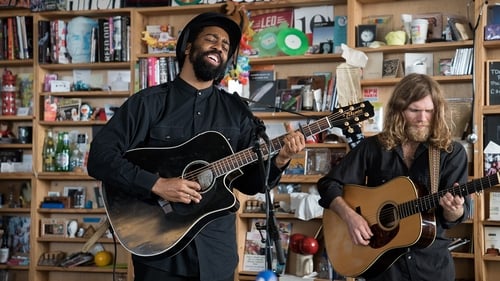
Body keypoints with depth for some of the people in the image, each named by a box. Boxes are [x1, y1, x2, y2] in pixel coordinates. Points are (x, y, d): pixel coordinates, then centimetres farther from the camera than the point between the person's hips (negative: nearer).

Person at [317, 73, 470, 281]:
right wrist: (350, 215, -15)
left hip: (432, 262, 0)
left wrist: (454, 209, -29)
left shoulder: (452, 152, -3)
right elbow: (328, 184, 0)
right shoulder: (372, 147, -1)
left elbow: (454, 217, -7)